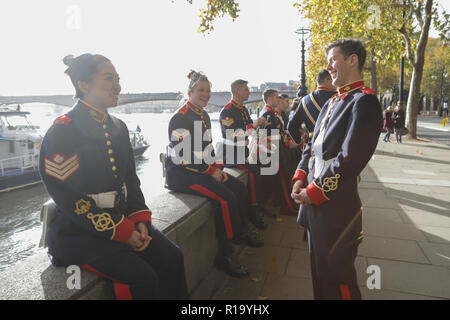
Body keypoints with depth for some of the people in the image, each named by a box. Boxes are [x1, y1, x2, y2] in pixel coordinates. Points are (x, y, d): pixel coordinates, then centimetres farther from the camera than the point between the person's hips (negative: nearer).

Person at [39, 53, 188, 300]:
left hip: (123, 219, 7)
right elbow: (69, 199, -18)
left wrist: (140, 220, -4)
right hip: (78, 233, -6)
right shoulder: (61, 133, -13)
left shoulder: (118, 128, 9)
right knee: (141, 277, -21)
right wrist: (122, 232, -18)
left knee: (172, 258, -8)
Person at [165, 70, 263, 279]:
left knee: (240, 188, 4)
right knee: (227, 198, -22)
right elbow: (182, 156, -21)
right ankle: (224, 256, -9)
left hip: (204, 169, 9)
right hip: (181, 173, -9)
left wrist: (218, 168, 3)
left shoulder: (204, 116, 15)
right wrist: (211, 171, -16)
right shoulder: (180, 118, -14)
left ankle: (242, 232, 25)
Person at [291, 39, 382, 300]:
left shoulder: (365, 102, -14)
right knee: (319, 266, 22)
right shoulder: (333, 102, 15)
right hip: (314, 200, 8)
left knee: (335, 274, 8)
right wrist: (300, 178, 4)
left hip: (336, 206, -8)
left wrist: (314, 191, -16)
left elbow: (351, 159, -22)